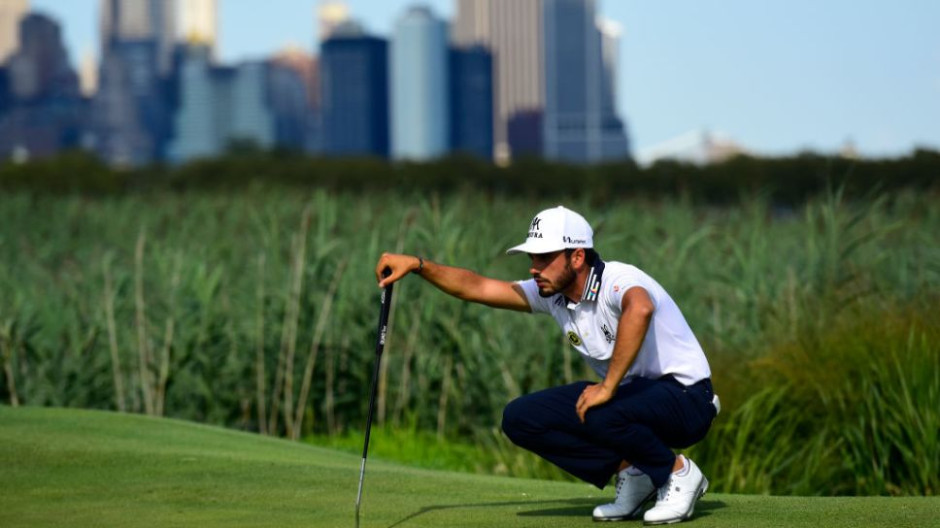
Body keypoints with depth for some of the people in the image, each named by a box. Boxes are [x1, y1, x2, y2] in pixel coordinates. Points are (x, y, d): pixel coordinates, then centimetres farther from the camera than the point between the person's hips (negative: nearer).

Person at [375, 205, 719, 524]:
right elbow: (475, 287, 4)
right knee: (521, 418, -4)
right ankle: (631, 473, 3)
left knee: (599, 416, -38)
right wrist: (417, 264, -8)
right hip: (627, 392, 8)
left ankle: (679, 473, -9)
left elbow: (639, 309, -49)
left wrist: (608, 387, -44)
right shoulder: (551, 295, 1)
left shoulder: (618, 281, -25)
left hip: (685, 397, -8)